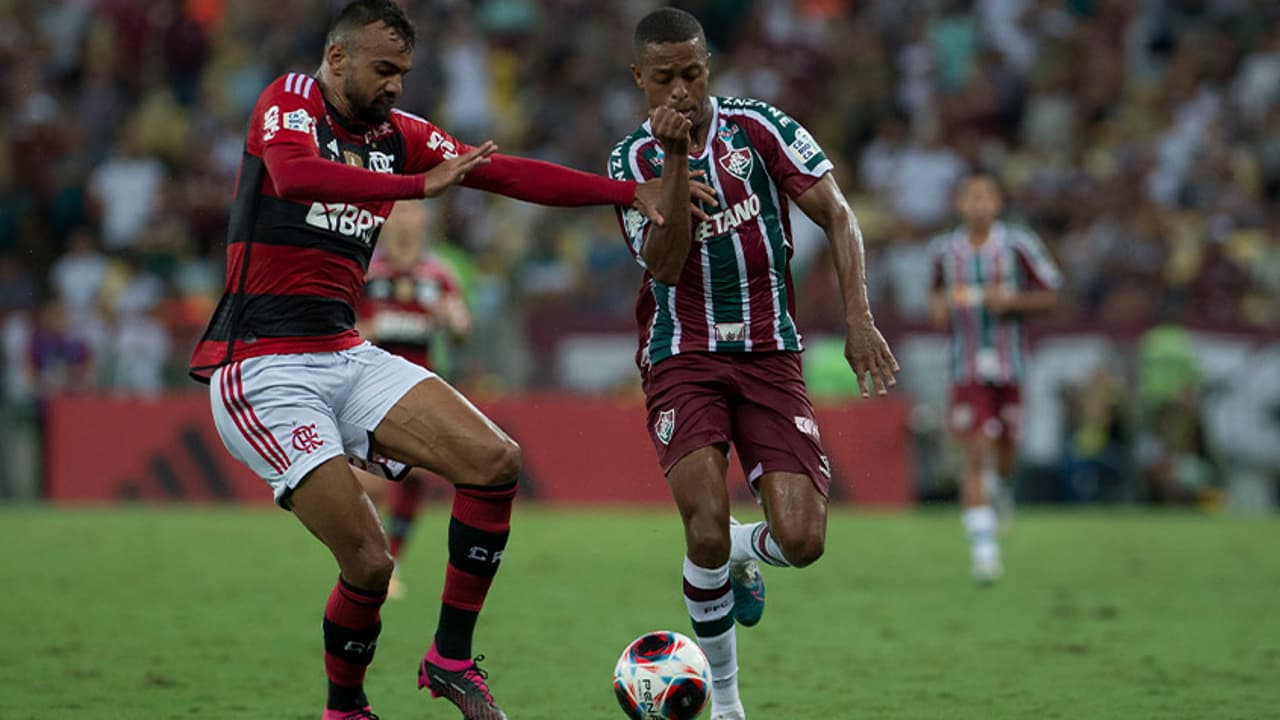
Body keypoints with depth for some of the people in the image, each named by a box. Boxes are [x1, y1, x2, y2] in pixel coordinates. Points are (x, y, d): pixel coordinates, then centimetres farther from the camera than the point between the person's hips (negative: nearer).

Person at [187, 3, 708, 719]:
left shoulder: (397, 134, 13)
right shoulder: (290, 101, -7)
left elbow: (511, 174, 12)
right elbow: (294, 176, -29)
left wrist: (631, 192, 5)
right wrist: (421, 185, -31)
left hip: (346, 357, 7)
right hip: (263, 370, -7)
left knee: (496, 460, -10)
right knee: (370, 560, -15)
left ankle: (451, 659, 2)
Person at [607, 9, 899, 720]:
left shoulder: (757, 127, -1)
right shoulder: (634, 156, -1)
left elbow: (837, 215, -1)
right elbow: (664, 266, -14)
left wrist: (859, 319, -13)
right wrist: (676, 159, -23)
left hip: (770, 355, 1)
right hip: (683, 359, -1)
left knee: (802, 541, -14)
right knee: (707, 527, -22)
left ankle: (743, 552, 25)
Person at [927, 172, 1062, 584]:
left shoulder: (1018, 246, -6)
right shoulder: (944, 250, 1)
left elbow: (1050, 296, 0)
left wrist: (1012, 301, -17)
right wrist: (938, 306, -3)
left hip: (1008, 366, 0)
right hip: (967, 368, 0)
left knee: (1004, 457, 11)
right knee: (976, 456, -13)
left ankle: (996, 488, 49)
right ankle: (984, 550, -14)